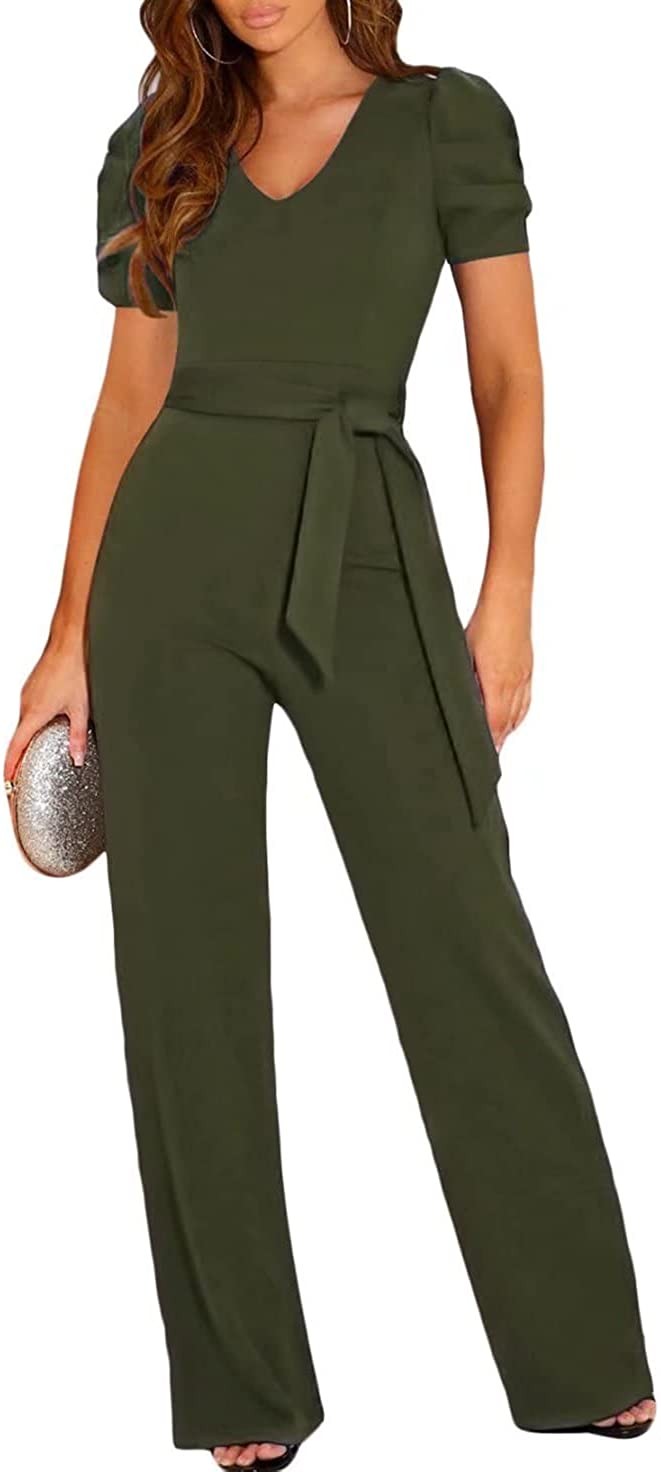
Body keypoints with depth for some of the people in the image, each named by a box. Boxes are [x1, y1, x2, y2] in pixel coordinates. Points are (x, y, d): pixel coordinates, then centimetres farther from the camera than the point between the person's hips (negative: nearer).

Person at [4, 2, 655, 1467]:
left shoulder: (450, 118, 5)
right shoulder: (157, 148, 11)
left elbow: (509, 374, 3)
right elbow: (131, 397, 11)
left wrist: (509, 593, -7)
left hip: (365, 555, -2)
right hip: (173, 561, 3)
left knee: (463, 939, -3)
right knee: (188, 964, 2)